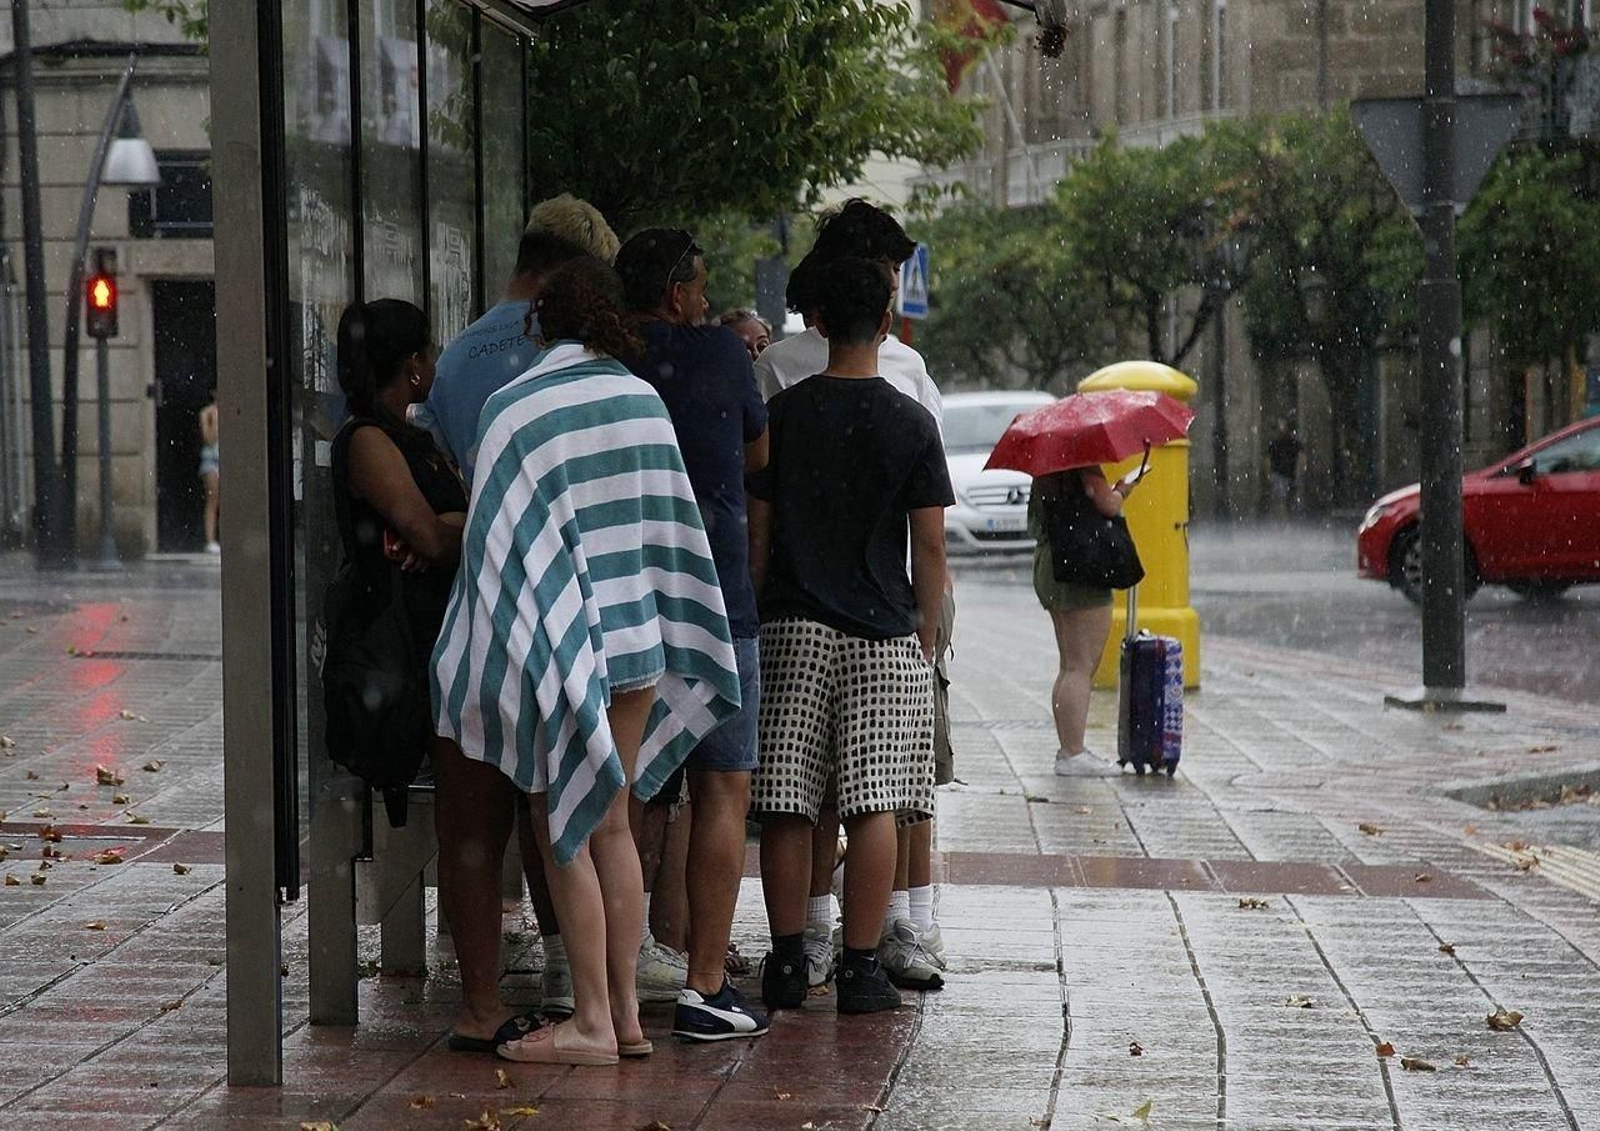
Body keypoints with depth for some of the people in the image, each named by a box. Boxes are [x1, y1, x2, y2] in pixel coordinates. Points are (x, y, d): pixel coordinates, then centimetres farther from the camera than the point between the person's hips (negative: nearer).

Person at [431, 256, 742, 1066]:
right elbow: (668, 519, 11)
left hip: (557, 641, -5)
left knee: (563, 833, 1)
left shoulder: (513, 408, -9)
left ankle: (591, 1022, 0)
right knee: (610, 825, 12)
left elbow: (498, 532, -8)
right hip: (638, 635, 5)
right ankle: (626, 1013, 12)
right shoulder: (644, 400, 5)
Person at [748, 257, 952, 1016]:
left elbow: (756, 531, 4)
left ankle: (787, 962, 6)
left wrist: (752, 617, 13)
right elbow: (929, 545, -2)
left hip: (791, 631, 2)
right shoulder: (911, 424, -2)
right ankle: (861, 968, -2)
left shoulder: (781, 414, 2)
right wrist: (927, 635, 8)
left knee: (786, 805, 5)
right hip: (883, 637, -2)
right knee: (873, 805, -1)